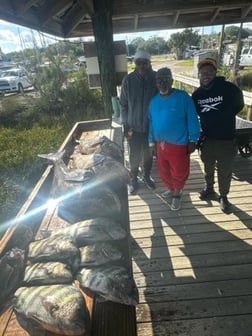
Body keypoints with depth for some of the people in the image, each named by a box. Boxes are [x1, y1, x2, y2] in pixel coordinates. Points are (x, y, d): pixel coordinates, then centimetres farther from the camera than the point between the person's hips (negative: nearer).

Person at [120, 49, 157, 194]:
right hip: (134, 126, -1)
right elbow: (123, 104, -3)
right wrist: (125, 125, -5)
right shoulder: (128, 80, -9)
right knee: (134, 155, 11)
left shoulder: (156, 78, -8)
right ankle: (134, 179, 33)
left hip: (151, 125, 1)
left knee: (149, 154, 17)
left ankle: (147, 176, 41)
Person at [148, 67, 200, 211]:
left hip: (179, 143, -5)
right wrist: (152, 141, 11)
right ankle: (171, 189, 44)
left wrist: (193, 140, -10)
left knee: (179, 172, 8)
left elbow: (192, 120, -9)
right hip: (160, 143, 5)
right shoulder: (154, 100, 6)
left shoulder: (183, 97, -11)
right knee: (163, 171, 18)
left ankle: (177, 194, 33)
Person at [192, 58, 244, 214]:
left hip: (226, 139, -3)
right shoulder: (197, 94, -2)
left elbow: (239, 105, 4)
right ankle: (210, 190, 40)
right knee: (208, 168, 18)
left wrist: (224, 117, 6)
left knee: (225, 171, 8)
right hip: (207, 138, 3)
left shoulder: (229, 88, -12)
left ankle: (224, 197, 27)